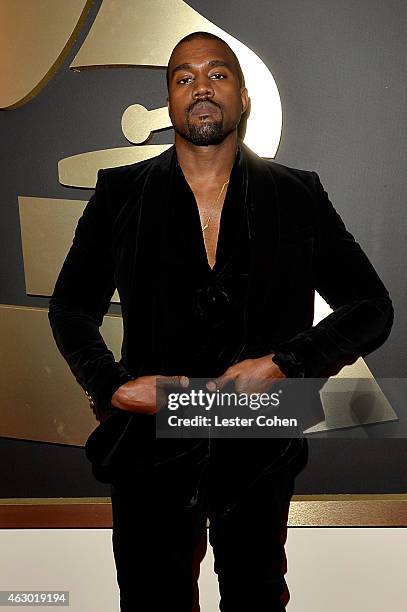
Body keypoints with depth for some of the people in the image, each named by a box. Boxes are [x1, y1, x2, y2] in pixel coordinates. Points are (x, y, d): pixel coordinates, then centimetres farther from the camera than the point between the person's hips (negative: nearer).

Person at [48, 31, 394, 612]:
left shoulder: (298, 197, -2)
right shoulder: (121, 195, -1)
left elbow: (372, 308, 1)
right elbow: (70, 307, 7)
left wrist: (287, 365, -14)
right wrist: (110, 386, -11)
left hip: (261, 453, 1)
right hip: (149, 448, 0)